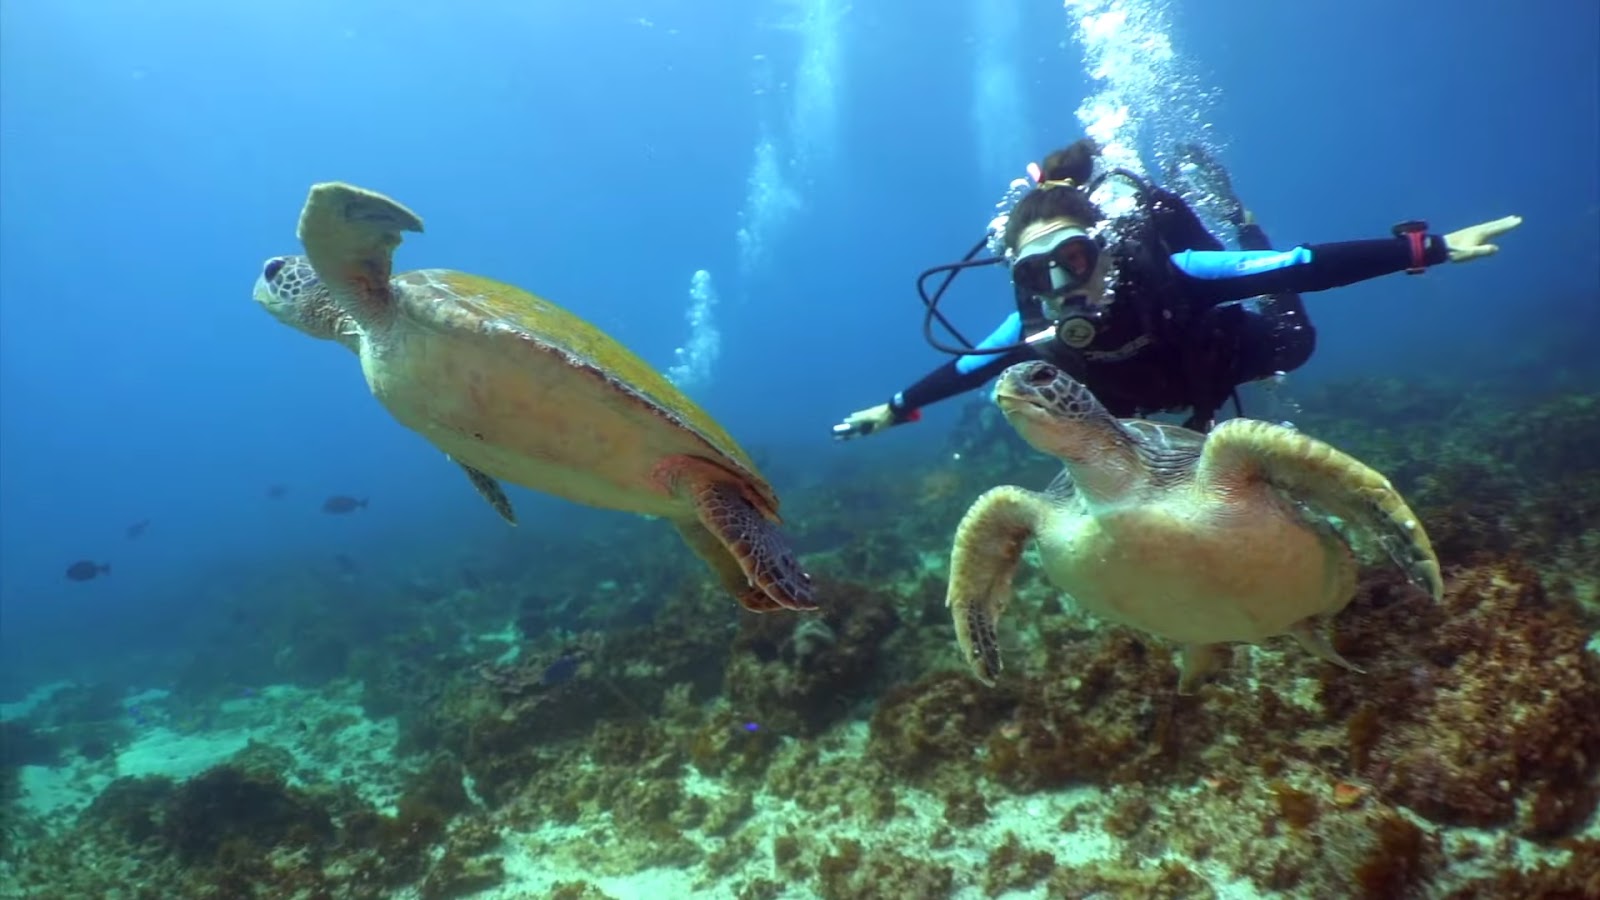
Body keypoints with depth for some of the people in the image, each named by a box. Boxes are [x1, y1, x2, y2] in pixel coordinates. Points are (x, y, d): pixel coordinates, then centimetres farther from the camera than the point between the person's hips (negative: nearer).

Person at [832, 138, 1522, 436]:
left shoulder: (1168, 274, -46)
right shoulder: (1035, 328, -39)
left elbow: (1304, 267, -43)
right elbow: (964, 369, -21)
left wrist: (1428, 247, -49)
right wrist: (895, 409, -11)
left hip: (1219, 350, -1)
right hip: (1135, 398, 2)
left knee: (1291, 341, 29)